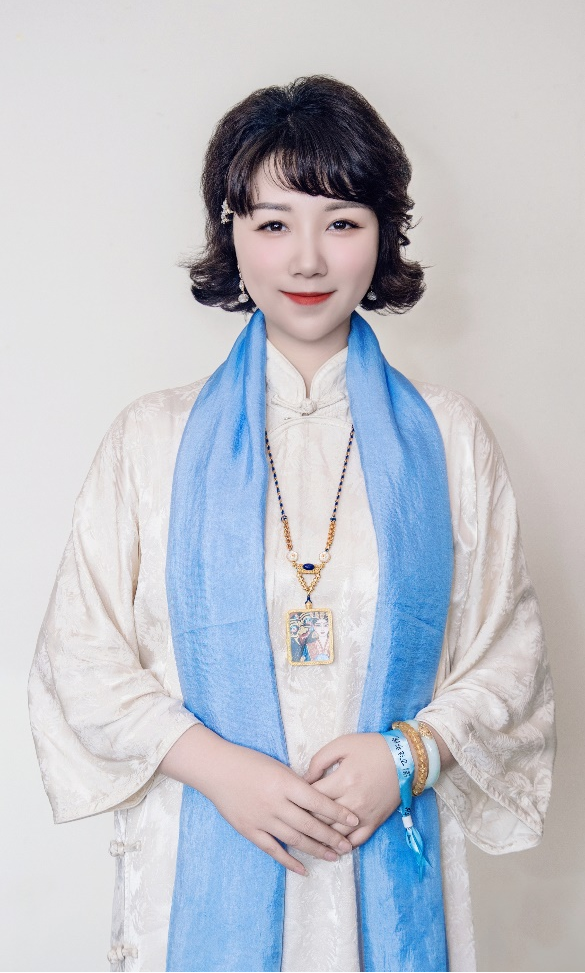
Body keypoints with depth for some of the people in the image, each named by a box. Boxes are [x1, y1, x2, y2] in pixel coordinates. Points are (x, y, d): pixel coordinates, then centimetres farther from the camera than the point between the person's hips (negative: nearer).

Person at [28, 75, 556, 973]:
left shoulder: (448, 440, 1)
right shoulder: (153, 439, -1)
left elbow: (508, 655, 2)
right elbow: (83, 656, -2)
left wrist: (411, 752, -13)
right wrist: (217, 766, -14)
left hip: (389, 868, 1)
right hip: (204, 866, 0)